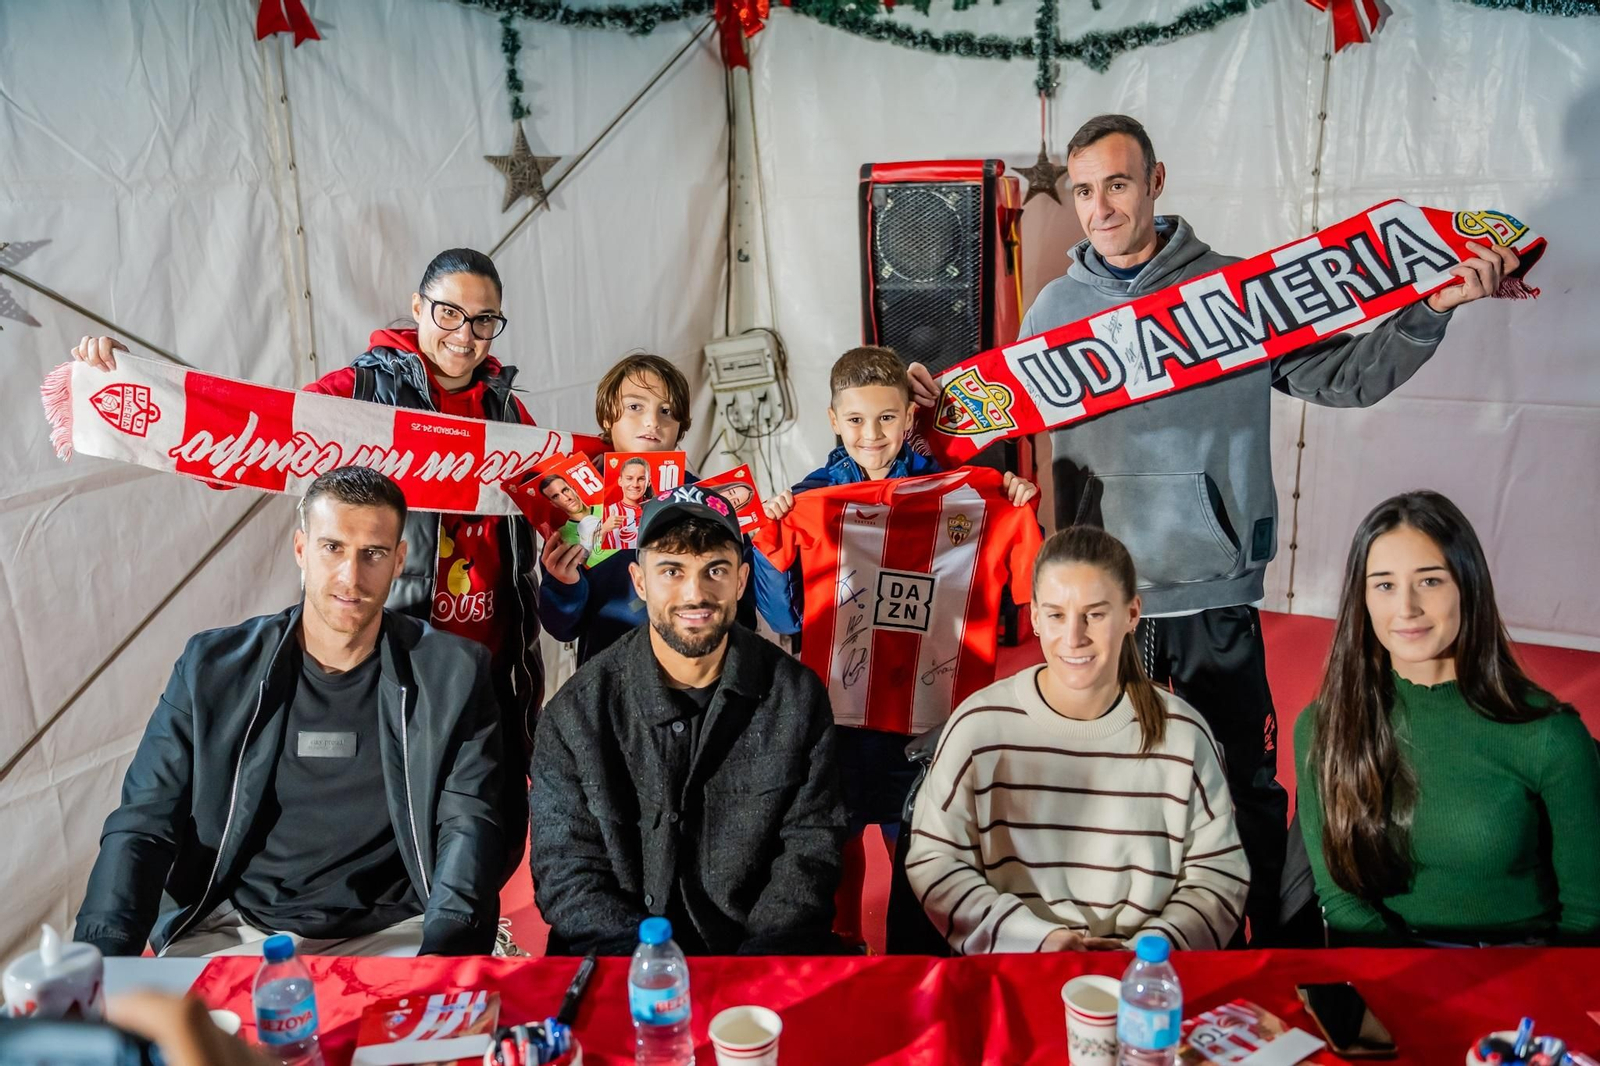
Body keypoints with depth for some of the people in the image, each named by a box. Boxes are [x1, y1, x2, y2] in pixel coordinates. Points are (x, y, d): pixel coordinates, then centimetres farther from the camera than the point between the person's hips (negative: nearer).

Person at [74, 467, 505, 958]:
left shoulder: (451, 675, -1)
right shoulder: (214, 667, 3)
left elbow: (469, 824, -7)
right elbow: (144, 823, 3)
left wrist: (438, 953, -24)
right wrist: (103, 957, -14)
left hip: (390, 935, -1)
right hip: (235, 930, 2)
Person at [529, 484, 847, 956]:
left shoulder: (797, 697, 2)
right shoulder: (578, 711, -2)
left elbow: (810, 849, 3)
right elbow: (565, 869, -2)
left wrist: (758, 957, -12)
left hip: (767, 954, 1)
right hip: (618, 968, -1)